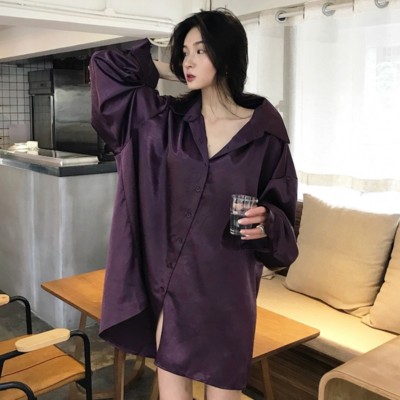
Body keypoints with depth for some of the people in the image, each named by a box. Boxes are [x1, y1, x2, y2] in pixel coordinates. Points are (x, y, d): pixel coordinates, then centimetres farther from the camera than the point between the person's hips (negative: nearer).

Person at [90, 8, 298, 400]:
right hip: (172, 279, 2)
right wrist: (168, 71, 8)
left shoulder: (265, 132, -5)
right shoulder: (167, 120, 1)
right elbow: (105, 65, 7)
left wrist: (266, 222, -20)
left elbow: (282, 207, 1)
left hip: (227, 283, -2)